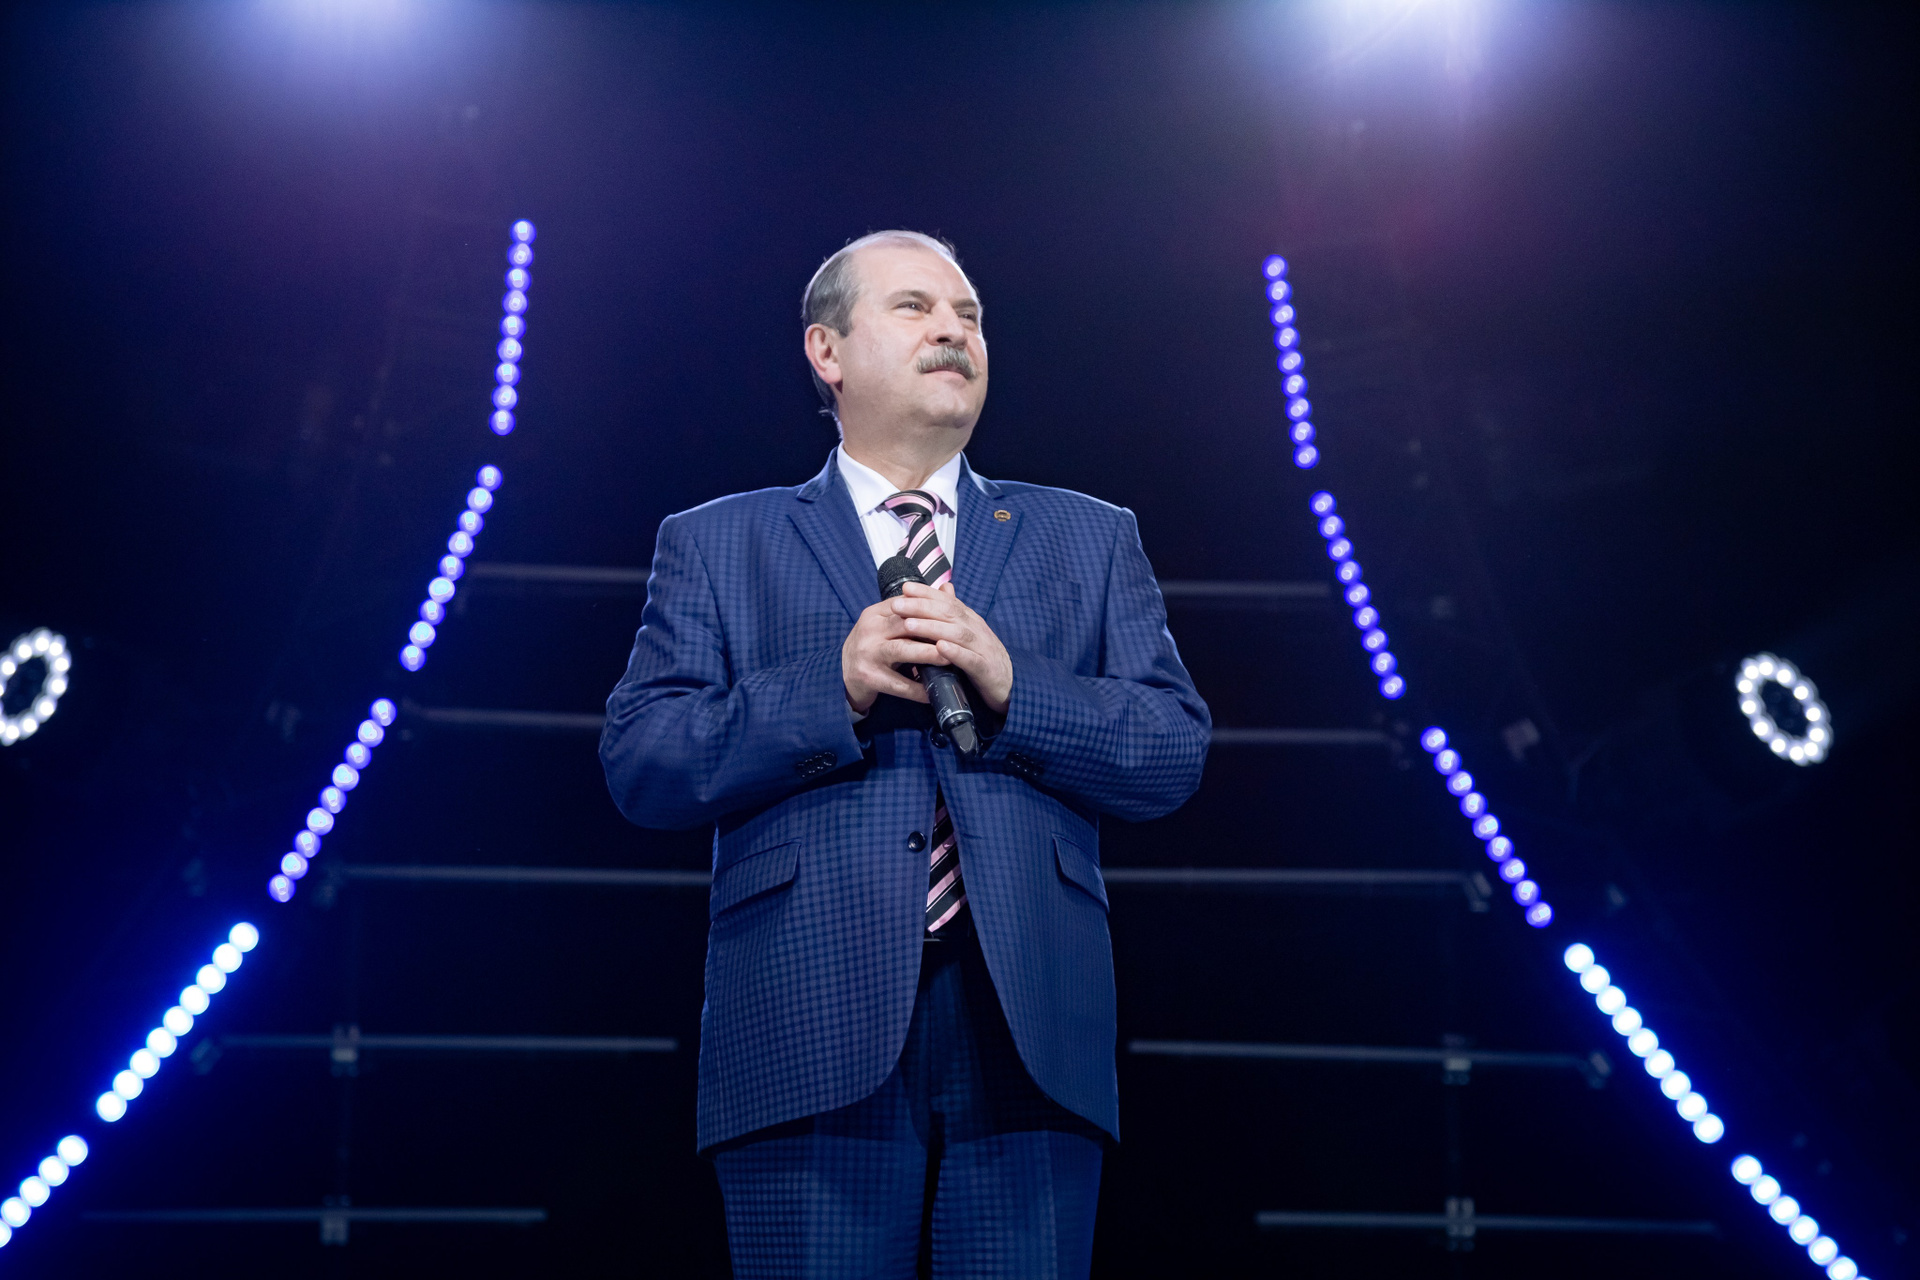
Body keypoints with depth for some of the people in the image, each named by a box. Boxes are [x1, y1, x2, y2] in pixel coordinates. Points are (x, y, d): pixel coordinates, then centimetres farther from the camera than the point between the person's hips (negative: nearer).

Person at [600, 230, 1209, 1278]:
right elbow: (639, 763, 2)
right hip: (813, 1037, -1)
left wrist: (1012, 684, -8)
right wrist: (833, 687, -10)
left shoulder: (1090, 541, 19)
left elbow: (1175, 754, 8)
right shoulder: (714, 545, 14)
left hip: (1028, 1036, 2)